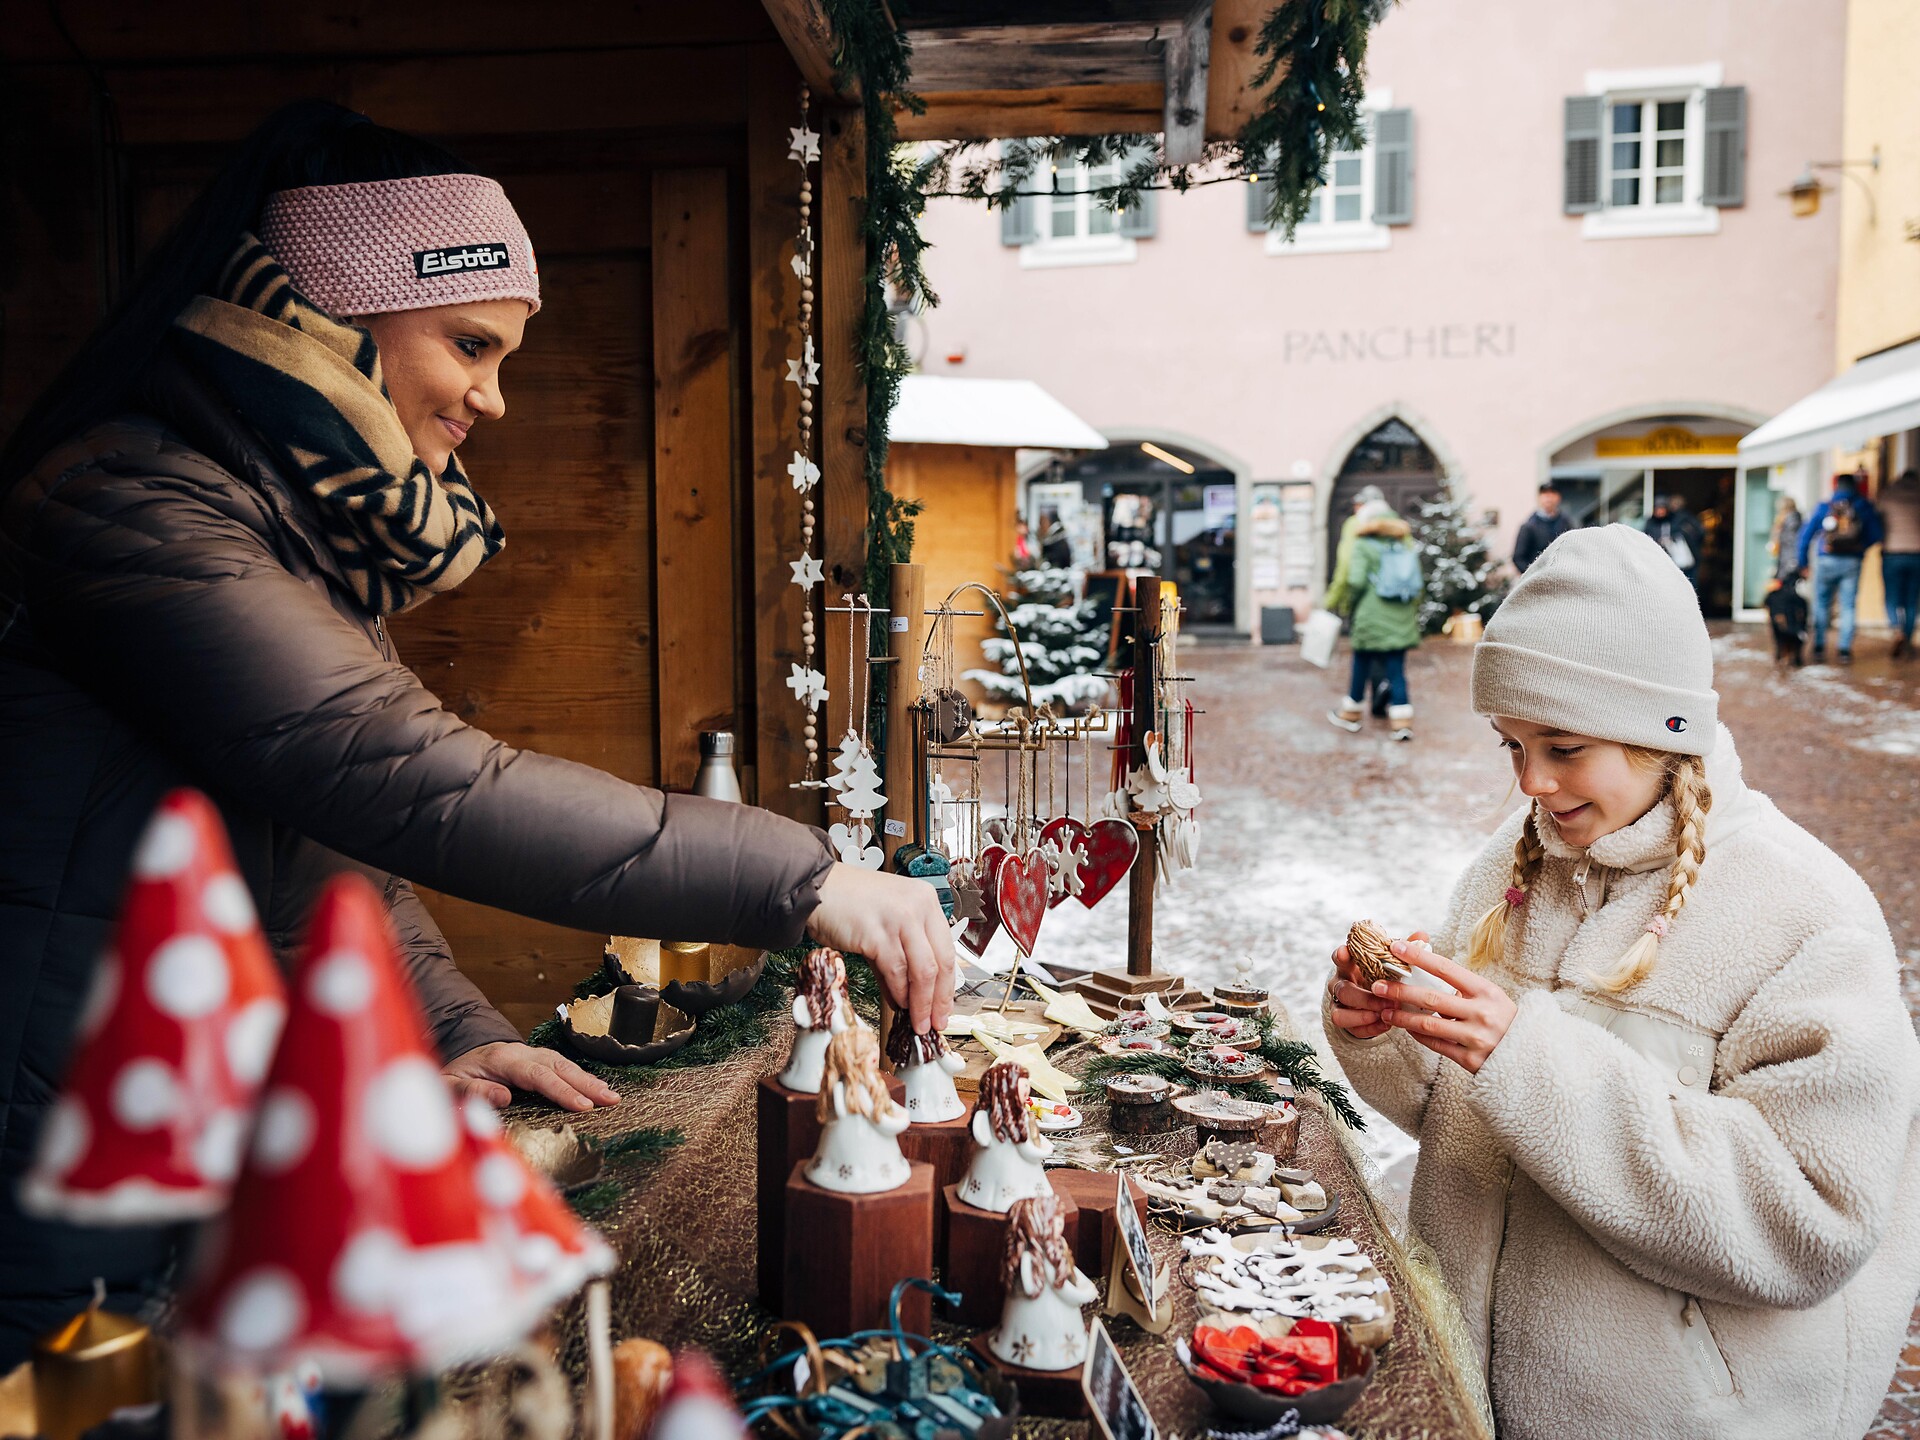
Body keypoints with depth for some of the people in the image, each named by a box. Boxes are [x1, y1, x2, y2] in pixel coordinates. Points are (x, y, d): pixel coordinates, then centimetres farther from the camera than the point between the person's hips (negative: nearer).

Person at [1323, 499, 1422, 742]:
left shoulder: (1363, 546, -4)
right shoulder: (1406, 545, 11)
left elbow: (1356, 582, -12)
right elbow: (1419, 585, 10)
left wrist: (1346, 606, 3)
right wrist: (1412, 609, 21)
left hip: (1372, 619, -4)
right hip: (1402, 621, 4)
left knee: (1361, 667, 10)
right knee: (1396, 669, 5)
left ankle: (1351, 714, 23)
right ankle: (1403, 722, 0)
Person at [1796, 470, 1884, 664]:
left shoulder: (1824, 506, 2)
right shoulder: (1865, 507, 4)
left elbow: (1806, 535, -1)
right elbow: (1874, 536, 3)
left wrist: (1802, 564, 5)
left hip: (1827, 561, 0)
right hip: (1852, 563, 1)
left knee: (1821, 606, 8)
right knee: (1848, 607, 5)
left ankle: (1819, 649, 2)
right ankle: (1845, 651, 1)